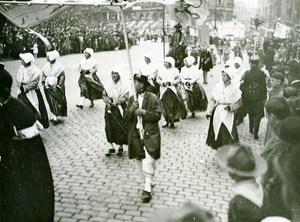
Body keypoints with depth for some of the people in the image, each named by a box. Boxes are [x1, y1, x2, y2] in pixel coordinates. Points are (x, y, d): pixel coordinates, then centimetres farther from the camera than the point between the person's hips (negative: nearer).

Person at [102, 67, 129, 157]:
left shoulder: (123, 86, -7)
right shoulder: (108, 85, 4)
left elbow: (126, 97, -12)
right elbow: (104, 95, 5)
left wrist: (116, 102, -21)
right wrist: (108, 102, -13)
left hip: (119, 109, -3)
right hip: (109, 109, 3)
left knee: (120, 128, 0)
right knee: (109, 128, 5)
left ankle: (120, 147, 17)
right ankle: (111, 147, 18)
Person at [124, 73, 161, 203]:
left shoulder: (152, 98, -6)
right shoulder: (131, 99, 6)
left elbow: (157, 115, -8)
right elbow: (126, 118, 3)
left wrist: (144, 112, -18)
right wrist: (131, 109, -15)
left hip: (150, 135, -5)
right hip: (136, 135, 5)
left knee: (148, 162, -10)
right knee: (139, 161, 13)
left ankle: (147, 189, -2)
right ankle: (147, 183, 30)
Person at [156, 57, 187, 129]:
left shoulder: (175, 70, 2)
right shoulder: (162, 70, 7)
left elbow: (178, 79, -2)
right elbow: (157, 79, 5)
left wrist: (171, 82, -15)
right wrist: (162, 82, -14)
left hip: (172, 90, -2)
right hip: (163, 91, 2)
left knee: (173, 106, -6)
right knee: (165, 107, 2)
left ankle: (172, 121, 4)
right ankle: (167, 121, 14)